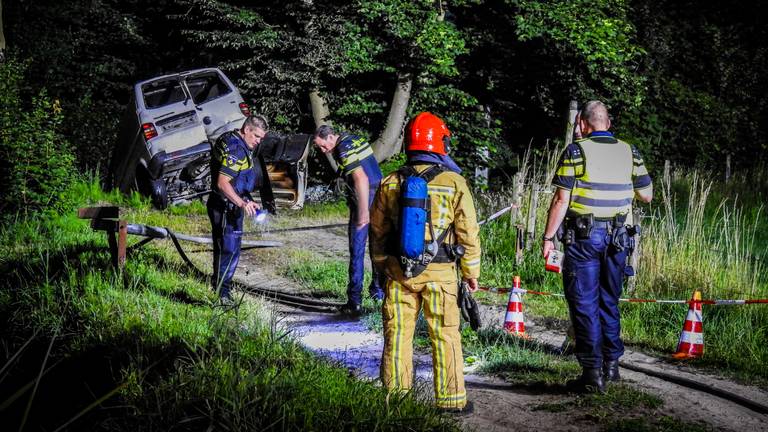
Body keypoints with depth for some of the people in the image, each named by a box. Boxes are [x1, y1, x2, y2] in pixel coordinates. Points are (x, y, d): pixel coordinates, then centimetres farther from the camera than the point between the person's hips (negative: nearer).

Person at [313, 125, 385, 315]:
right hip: (380, 197, 9)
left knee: (357, 251, -3)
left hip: (363, 200, -9)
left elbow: (361, 179, -25)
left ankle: (355, 302, -2)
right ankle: (379, 289, 30)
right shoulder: (356, 139, 11)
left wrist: (363, 211, -25)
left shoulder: (344, 151, -17)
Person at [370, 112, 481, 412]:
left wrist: (382, 265, 23)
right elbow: (468, 233, -5)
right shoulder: (454, 183, -8)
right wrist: (471, 271, 7)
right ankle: (451, 399, 12)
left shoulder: (390, 184, 1)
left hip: (398, 272, 3)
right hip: (439, 273, -2)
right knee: (445, 337, 6)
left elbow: (377, 231, 10)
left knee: (397, 334, 10)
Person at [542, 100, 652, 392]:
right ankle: (611, 364, 24)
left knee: (584, 304, 0)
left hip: (583, 237, -4)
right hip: (617, 237, 4)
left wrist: (548, 237, -5)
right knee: (609, 301, 18)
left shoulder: (576, 151, -7)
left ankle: (592, 373, -4)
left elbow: (561, 199, -11)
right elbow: (647, 196, 12)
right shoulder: (629, 152, 6)